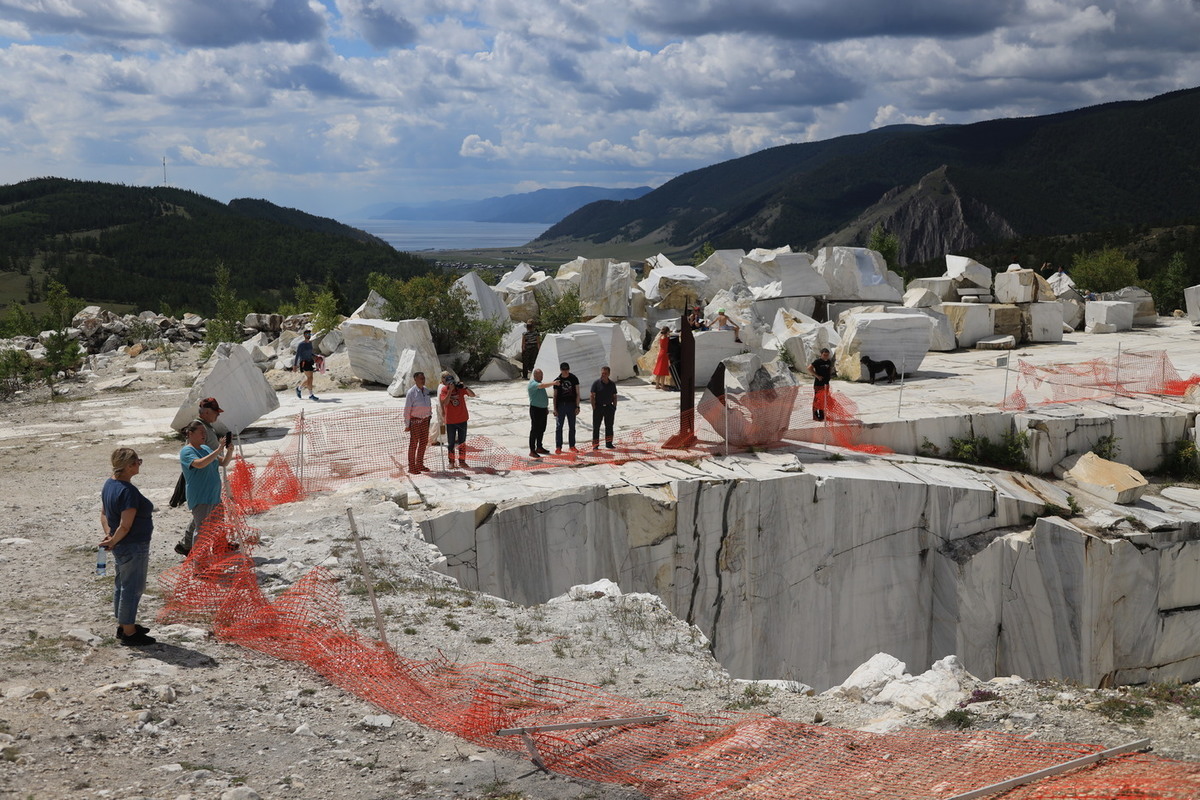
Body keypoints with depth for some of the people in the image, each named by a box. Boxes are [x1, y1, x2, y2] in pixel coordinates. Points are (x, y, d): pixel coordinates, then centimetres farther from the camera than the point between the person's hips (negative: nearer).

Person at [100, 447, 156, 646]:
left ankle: (124, 625, 34)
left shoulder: (109, 484, 4)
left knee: (122, 585, 21)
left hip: (121, 547, 10)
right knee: (132, 587, 2)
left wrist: (109, 534, 1)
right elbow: (125, 526, -26)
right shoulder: (129, 491, -26)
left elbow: (103, 514, 12)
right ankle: (129, 634, 12)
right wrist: (112, 542, -11)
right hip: (133, 547, -10)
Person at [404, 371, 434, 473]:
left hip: (425, 419, 7)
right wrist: (407, 424, -12)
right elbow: (407, 409, -12)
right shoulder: (411, 392, -13)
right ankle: (411, 467, 5)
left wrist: (430, 415, 14)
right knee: (413, 443, -2)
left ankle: (419, 464, 24)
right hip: (415, 420, -7)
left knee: (424, 442, 12)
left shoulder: (426, 391, 6)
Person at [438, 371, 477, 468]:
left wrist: (465, 387, -23)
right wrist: (450, 390, -24)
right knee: (451, 443, 5)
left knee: (462, 441, 7)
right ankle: (451, 462, 14)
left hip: (462, 419, 2)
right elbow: (445, 402, -21)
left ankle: (462, 461, 16)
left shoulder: (460, 387, -2)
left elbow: (472, 395, -8)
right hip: (450, 421, -1)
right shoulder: (444, 390, -6)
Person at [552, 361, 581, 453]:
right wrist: (555, 409, -2)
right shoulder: (557, 380, 2)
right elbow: (555, 396, 4)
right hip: (560, 405, 0)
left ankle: (572, 446, 16)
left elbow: (577, 393, 4)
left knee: (572, 427, 7)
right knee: (559, 427, -1)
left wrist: (577, 407, -3)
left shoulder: (574, 379, 3)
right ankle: (558, 447, 5)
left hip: (571, 405, 1)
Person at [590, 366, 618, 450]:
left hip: (609, 407, 3)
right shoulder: (596, 383, -4)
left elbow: (614, 397, 13)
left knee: (609, 426, 8)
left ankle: (609, 443, 18)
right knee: (596, 427, -1)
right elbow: (592, 396, -5)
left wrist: (614, 407, 4)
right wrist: (594, 408, -11)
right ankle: (595, 445, 4)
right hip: (598, 407, -3)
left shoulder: (612, 384, 7)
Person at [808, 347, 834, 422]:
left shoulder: (829, 362, 8)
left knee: (825, 400, 12)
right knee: (817, 399, -4)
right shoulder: (818, 361, -13)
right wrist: (817, 376, -20)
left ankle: (822, 415, 23)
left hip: (826, 383, 7)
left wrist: (830, 375, 9)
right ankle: (815, 416, 2)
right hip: (818, 384, -7)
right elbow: (809, 368, -19)